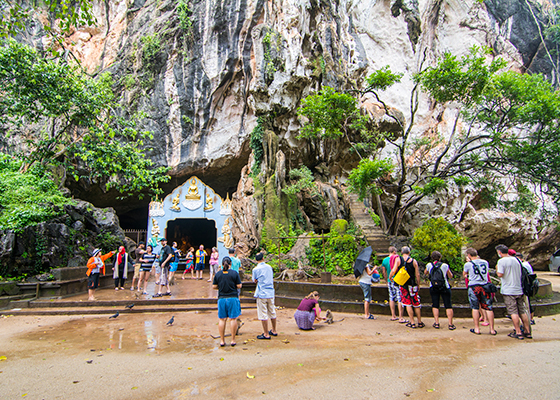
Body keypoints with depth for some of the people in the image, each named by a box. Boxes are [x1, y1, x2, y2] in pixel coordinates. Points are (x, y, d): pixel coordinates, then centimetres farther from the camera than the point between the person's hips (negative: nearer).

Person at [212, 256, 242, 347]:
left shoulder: (217, 274, 0)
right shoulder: (234, 273, -5)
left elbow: (214, 286, 3)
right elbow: (239, 286, -5)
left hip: (221, 298, 2)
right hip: (233, 298, -2)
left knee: (222, 320, 9)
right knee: (233, 319, 6)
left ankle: (222, 340, 14)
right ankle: (233, 340, 10)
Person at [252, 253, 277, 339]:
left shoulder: (255, 269, -9)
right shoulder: (269, 267, 6)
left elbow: (255, 281, 3)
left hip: (262, 294, -6)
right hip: (271, 293, 6)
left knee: (263, 314, 1)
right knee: (272, 313, 15)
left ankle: (266, 334, 6)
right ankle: (274, 331, 28)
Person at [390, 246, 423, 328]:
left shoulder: (398, 259, -3)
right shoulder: (414, 261, 1)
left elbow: (393, 270, -10)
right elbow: (417, 275, 1)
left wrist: (390, 277, 8)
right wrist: (418, 285, 13)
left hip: (403, 285, -1)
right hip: (413, 285, 1)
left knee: (408, 304, 4)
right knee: (416, 304, 12)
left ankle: (412, 323, 5)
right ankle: (419, 322, 20)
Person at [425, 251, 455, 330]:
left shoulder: (429, 265, -2)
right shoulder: (445, 265, -6)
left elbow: (425, 273, 17)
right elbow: (451, 276, 6)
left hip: (433, 288, 1)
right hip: (445, 288, -1)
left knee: (435, 305, 9)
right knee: (448, 306, 5)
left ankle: (436, 323, 7)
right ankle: (450, 324, 5)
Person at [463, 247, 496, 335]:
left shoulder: (468, 264, -5)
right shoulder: (485, 262, 5)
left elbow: (464, 274, 11)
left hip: (473, 286, -3)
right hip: (485, 286, 3)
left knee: (475, 308, 4)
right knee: (488, 308, 7)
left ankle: (477, 328, 8)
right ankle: (492, 329, 11)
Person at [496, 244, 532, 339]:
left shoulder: (501, 261, -12)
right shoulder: (516, 260, 9)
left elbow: (500, 274, -17)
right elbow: (520, 273, 16)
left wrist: (497, 269, 1)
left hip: (508, 291, -6)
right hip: (519, 290, 7)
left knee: (513, 312, -1)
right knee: (523, 311, 12)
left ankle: (518, 333, 1)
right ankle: (528, 332, 17)